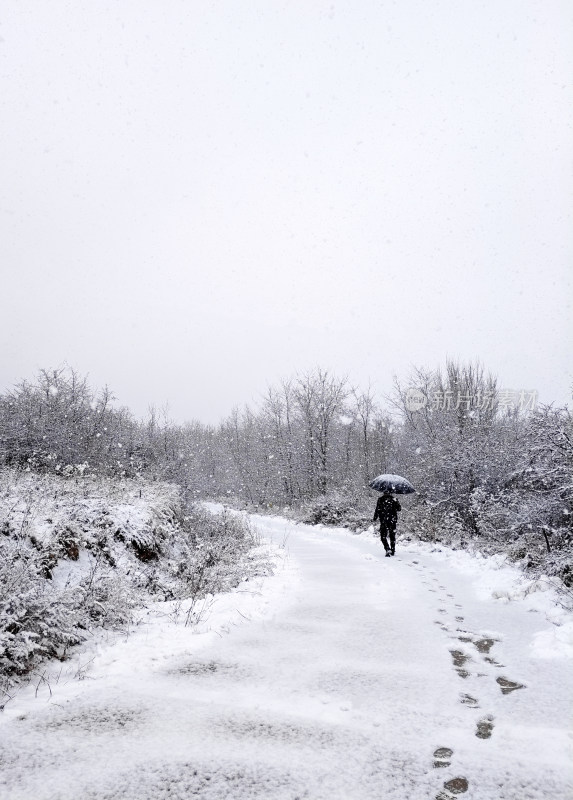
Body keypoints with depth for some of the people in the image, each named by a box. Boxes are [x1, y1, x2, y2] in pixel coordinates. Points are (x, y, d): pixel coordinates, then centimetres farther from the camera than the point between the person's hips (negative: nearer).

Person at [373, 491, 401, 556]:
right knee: (392, 536, 18)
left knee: (383, 537, 2)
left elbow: (378, 510, -6)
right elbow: (399, 508, 6)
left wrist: (375, 518, 2)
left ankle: (388, 550, -17)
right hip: (393, 520, 2)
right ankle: (393, 551, 23)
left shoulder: (380, 500, 1)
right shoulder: (393, 499, 5)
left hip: (384, 520, -2)